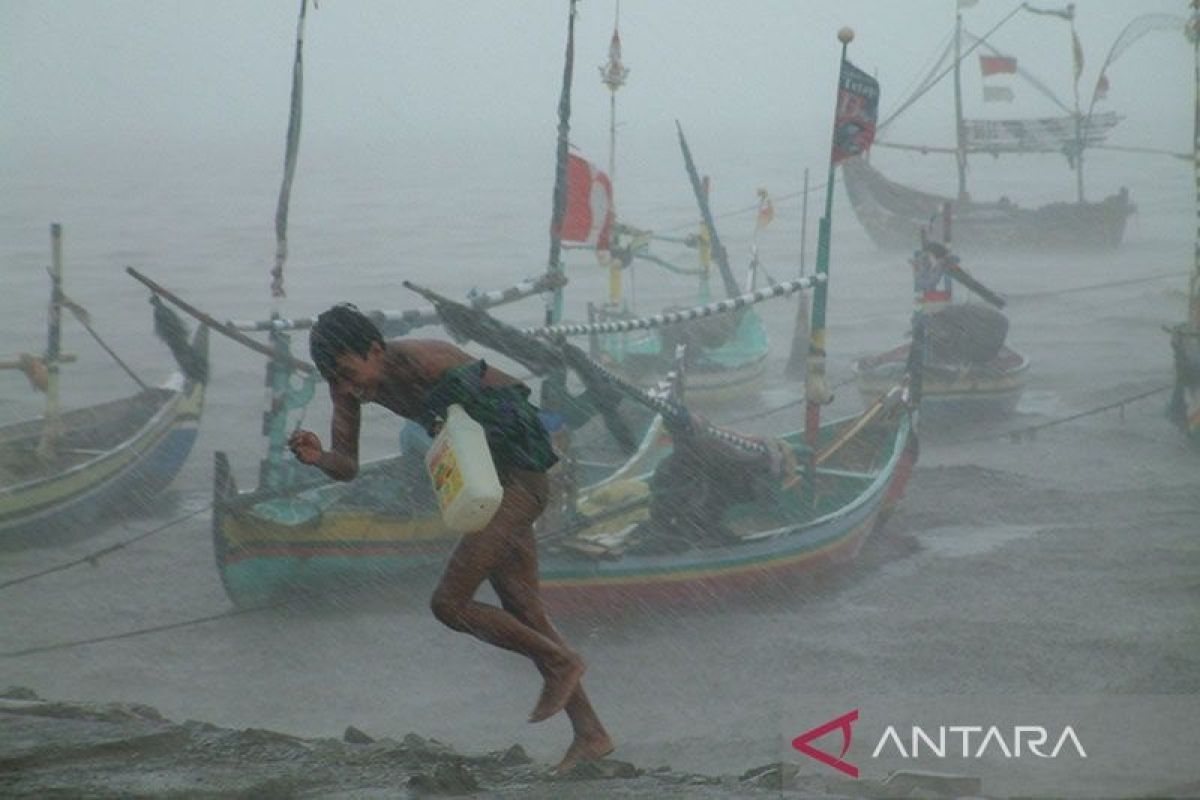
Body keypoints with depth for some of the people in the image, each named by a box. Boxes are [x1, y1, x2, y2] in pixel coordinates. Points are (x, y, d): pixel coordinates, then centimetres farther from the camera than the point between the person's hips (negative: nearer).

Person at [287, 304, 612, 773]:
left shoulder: (426, 361, -26)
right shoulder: (347, 380, -3)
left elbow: (514, 391, -12)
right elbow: (346, 468, -4)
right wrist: (316, 457, -24)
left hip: (517, 479, -9)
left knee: (448, 604, -12)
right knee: (523, 615, 10)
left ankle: (558, 663, 4)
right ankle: (590, 734, 15)